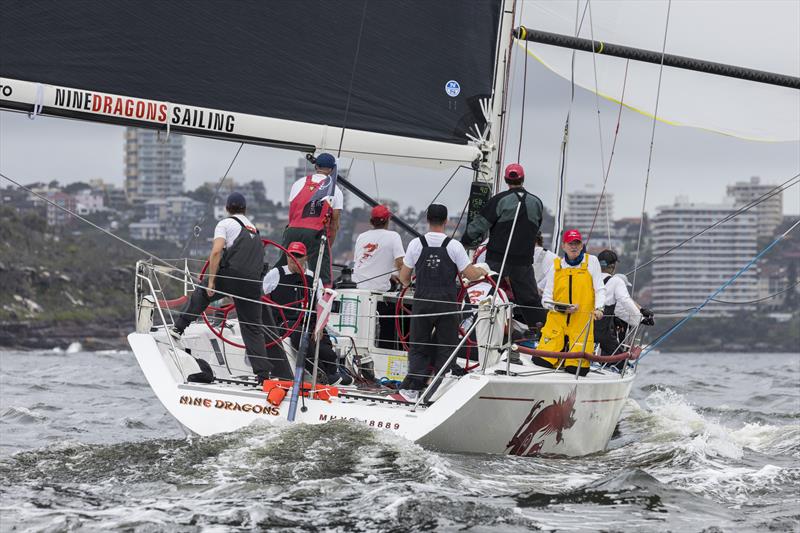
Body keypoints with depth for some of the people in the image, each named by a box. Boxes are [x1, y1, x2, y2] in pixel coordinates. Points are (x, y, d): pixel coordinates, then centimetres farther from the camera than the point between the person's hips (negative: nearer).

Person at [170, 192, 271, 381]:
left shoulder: (225, 224, 6)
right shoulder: (254, 229, 27)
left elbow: (216, 251, -8)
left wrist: (211, 281, -7)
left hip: (231, 274, -5)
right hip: (253, 283, 5)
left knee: (201, 293, 24)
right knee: (252, 328, 8)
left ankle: (179, 328, 24)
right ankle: (263, 373, 1)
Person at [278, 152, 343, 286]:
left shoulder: (299, 183, 17)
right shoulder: (335, 191, 10)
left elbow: (291, 212, 15)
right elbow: (334, 224, 7)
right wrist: (329, 246, 13)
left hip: (293, 230, 3)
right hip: (316, 232, -3)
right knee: (323, 277, -4)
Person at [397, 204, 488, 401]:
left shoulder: (416, 244, -2)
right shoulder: (453, 246, -6)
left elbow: (404, 277, 5)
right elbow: (470, 275, -3)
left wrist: (406, 284, 28)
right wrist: (483, 271, 18)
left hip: (423, 302, 1)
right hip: (447, 303, -1)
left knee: (418, 347, 9)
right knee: (445, 348, 9)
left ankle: (412, 387, -3)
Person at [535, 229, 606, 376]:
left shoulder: (591, 261, 6)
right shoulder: (556, 266, 9)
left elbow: (600, 289, 3)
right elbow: (546, 299, 8)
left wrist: (598, 308, -17)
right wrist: (561, 308, -11)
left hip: (582, 322, -2)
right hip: (557, 320, 2)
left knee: (577, 368, -13)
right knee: (541, 361, -12)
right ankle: (562, 351, 19)